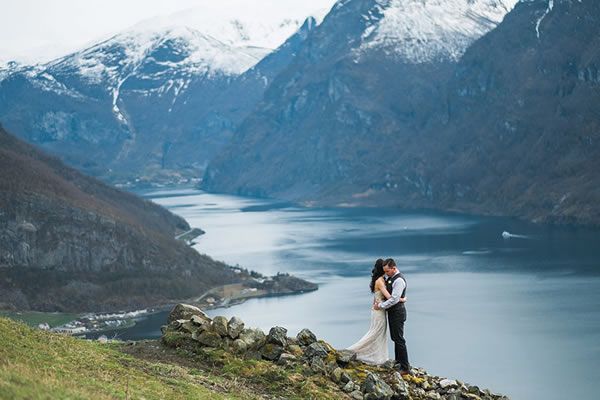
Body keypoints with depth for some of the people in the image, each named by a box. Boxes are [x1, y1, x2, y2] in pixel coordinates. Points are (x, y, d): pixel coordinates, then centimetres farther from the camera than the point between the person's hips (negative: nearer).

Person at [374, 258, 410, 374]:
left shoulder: (399, 280, -20)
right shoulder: (390, 278, 11)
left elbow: (394, 299, -24)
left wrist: (380, 306, -15)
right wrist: (377, 300, 8)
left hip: (397, 313, -10)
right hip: (392, 312, 10)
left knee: (399, 339, -8)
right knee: (395, 338, 17)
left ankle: (405, 368, -6)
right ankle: (398, 363, 27)